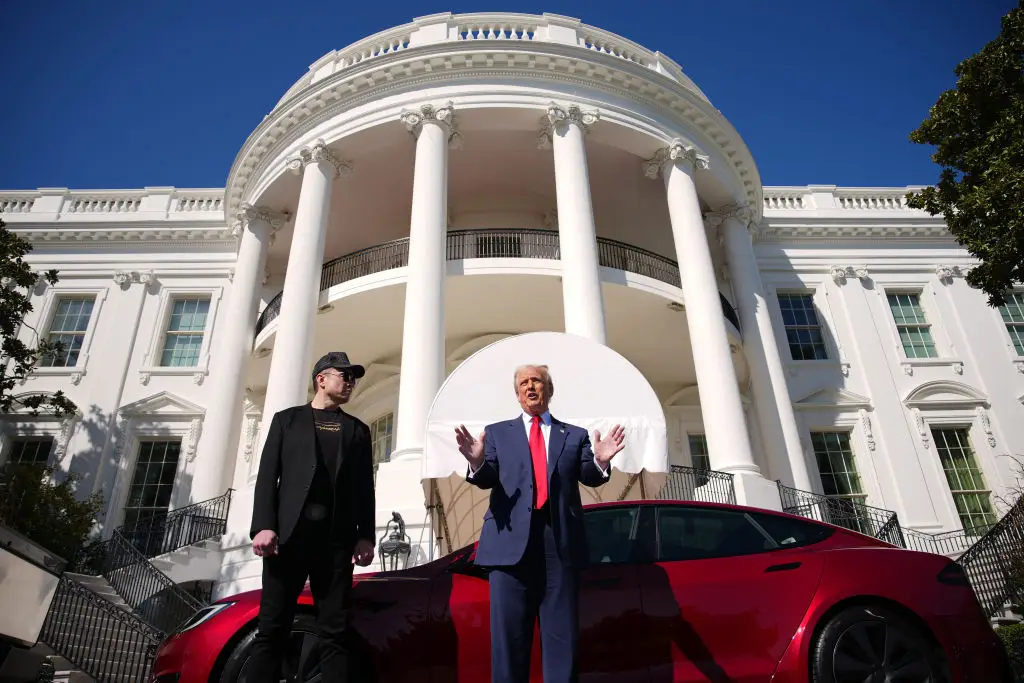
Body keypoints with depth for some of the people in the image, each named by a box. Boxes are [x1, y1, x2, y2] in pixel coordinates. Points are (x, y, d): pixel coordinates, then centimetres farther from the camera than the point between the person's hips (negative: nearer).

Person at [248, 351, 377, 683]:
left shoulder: (358, 430, 19)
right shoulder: (287, 419, 15)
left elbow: (365, 488, 13)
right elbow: (268, 475, 5)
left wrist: (366, 536, 0)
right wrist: (263, 526, -9)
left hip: (337, 539, 2)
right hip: (289, 533, -1)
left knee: (335, 632, -1)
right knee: (271, 627, -4)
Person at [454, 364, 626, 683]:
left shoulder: (575, 435, 16)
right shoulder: (497, 432, 14)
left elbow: (589, 477, 2)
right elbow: (487, 479, 2)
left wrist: (600, 462, -21)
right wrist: (477, 462, -21)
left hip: (561, 541, 1)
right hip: (512, 539, 0)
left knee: (562, 636, 7)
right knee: (509, 635, 5)